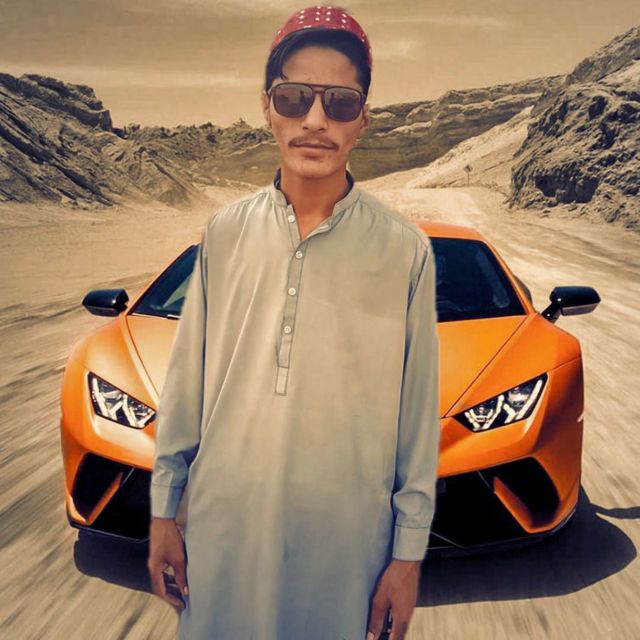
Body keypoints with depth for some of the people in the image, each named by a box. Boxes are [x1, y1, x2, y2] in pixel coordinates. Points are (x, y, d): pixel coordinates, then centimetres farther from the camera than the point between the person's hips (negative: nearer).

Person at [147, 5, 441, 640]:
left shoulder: (404, 248, -8)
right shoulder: (224, 231, -2)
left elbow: (418, 413, -5)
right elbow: (185, 382, 4)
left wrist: (409, 552, -2)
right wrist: (164, 507, 7)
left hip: (349, 537, -1)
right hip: (223, 523, 2)